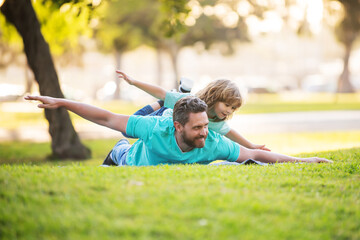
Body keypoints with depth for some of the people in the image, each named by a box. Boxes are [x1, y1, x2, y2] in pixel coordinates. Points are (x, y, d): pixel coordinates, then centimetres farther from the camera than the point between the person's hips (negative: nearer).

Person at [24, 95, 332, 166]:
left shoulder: (213, 143, -42)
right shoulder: (157, 129, -48)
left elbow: (255, 153, -32)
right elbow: (105, 118, -43)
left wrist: (300, 160, -36)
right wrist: (61, 103, -45)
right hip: (137, 163, -2)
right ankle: (119, 150, 56)